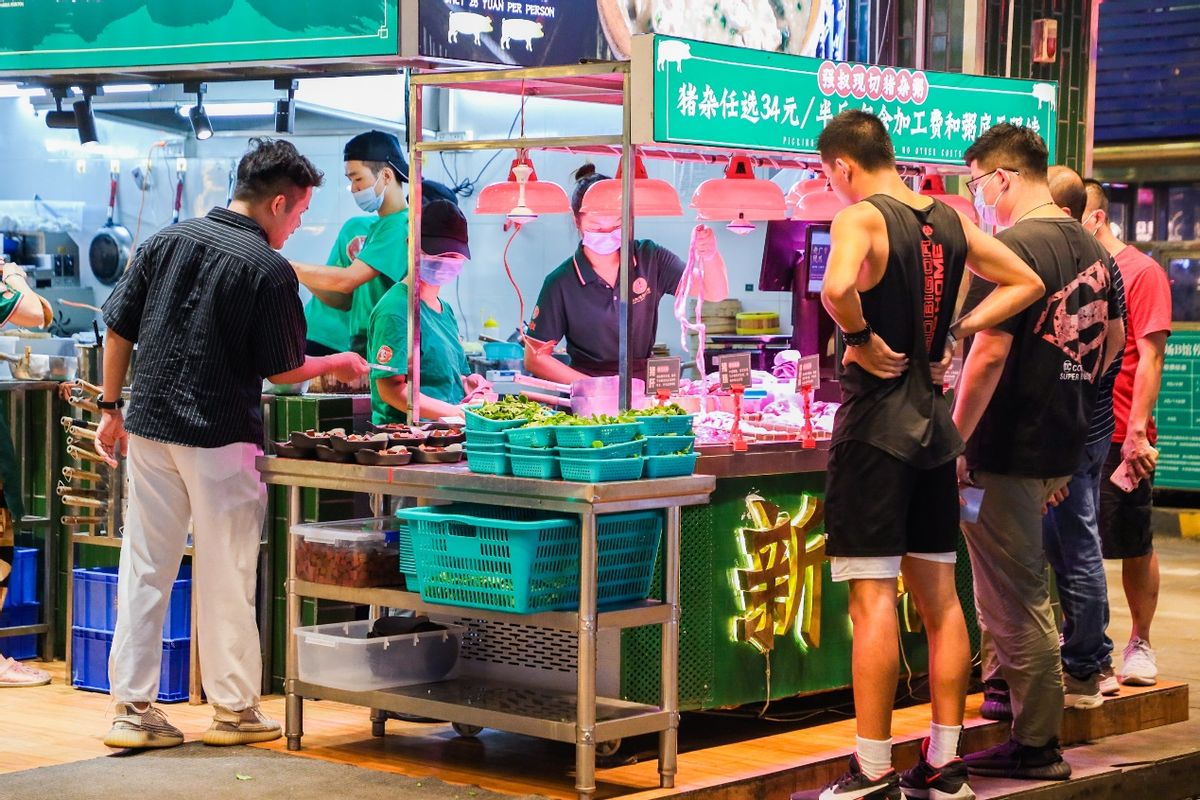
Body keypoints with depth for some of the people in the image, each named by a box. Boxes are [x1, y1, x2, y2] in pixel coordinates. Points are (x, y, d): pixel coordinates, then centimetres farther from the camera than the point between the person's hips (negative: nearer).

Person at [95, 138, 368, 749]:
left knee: (144, 568, 9)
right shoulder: (269, 270, -11)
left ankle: (133, 708, 11)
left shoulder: (165, 242, 5)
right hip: (222, 435, -5)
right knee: (225, 575, 6)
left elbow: (118, 331, 7)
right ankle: (234, 709, 15)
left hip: (149, 426, 5)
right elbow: (282, 370, -6)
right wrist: (339, 365, 12)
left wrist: (111, 409, 16)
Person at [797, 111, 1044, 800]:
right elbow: (1027, 283, 18)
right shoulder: (950, 220, 9)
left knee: (873, 595, -4)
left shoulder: (861, 219, -13)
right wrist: (955, 333, 10)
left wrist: (860, 339, -16)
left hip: (876, 424, -7)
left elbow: (838, 287, -34)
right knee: (939, 594, 11)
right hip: (933, 421, 7)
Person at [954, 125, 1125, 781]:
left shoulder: (1012, 248, -18)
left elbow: (988, 354, -23)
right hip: (1062, 444, 9)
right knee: (1026, 591, 20)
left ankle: (1035, 745, 7)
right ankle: (1037, 716, 29)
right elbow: (1112, 339, 21)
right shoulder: (1088, 247, 10)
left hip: (1010, 451, -9)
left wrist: (956, 440, -16)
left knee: (1013, 602, 0)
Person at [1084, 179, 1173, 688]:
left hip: (1120, 439, -5)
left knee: (1134, 547, 6)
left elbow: (1149, 356, -10)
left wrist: (1136, 430, -17)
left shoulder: (1140, 272, -5)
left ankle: (1140, 644, 18)